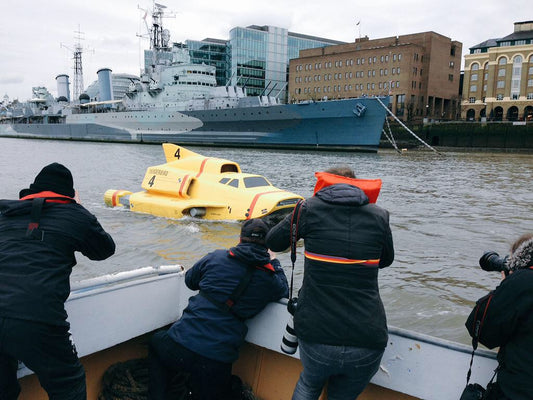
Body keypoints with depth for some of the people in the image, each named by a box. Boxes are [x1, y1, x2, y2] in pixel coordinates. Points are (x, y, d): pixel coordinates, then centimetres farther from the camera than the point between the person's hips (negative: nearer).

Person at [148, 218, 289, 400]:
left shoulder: (216, 257, 0)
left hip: (181, 344, 0)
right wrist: (273, 261, 31)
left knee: (156, 341, 33)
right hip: (216, 360, 1)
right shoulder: (270, 279, -1)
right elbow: (284, 290, 23)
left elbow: (190, 280, 16)